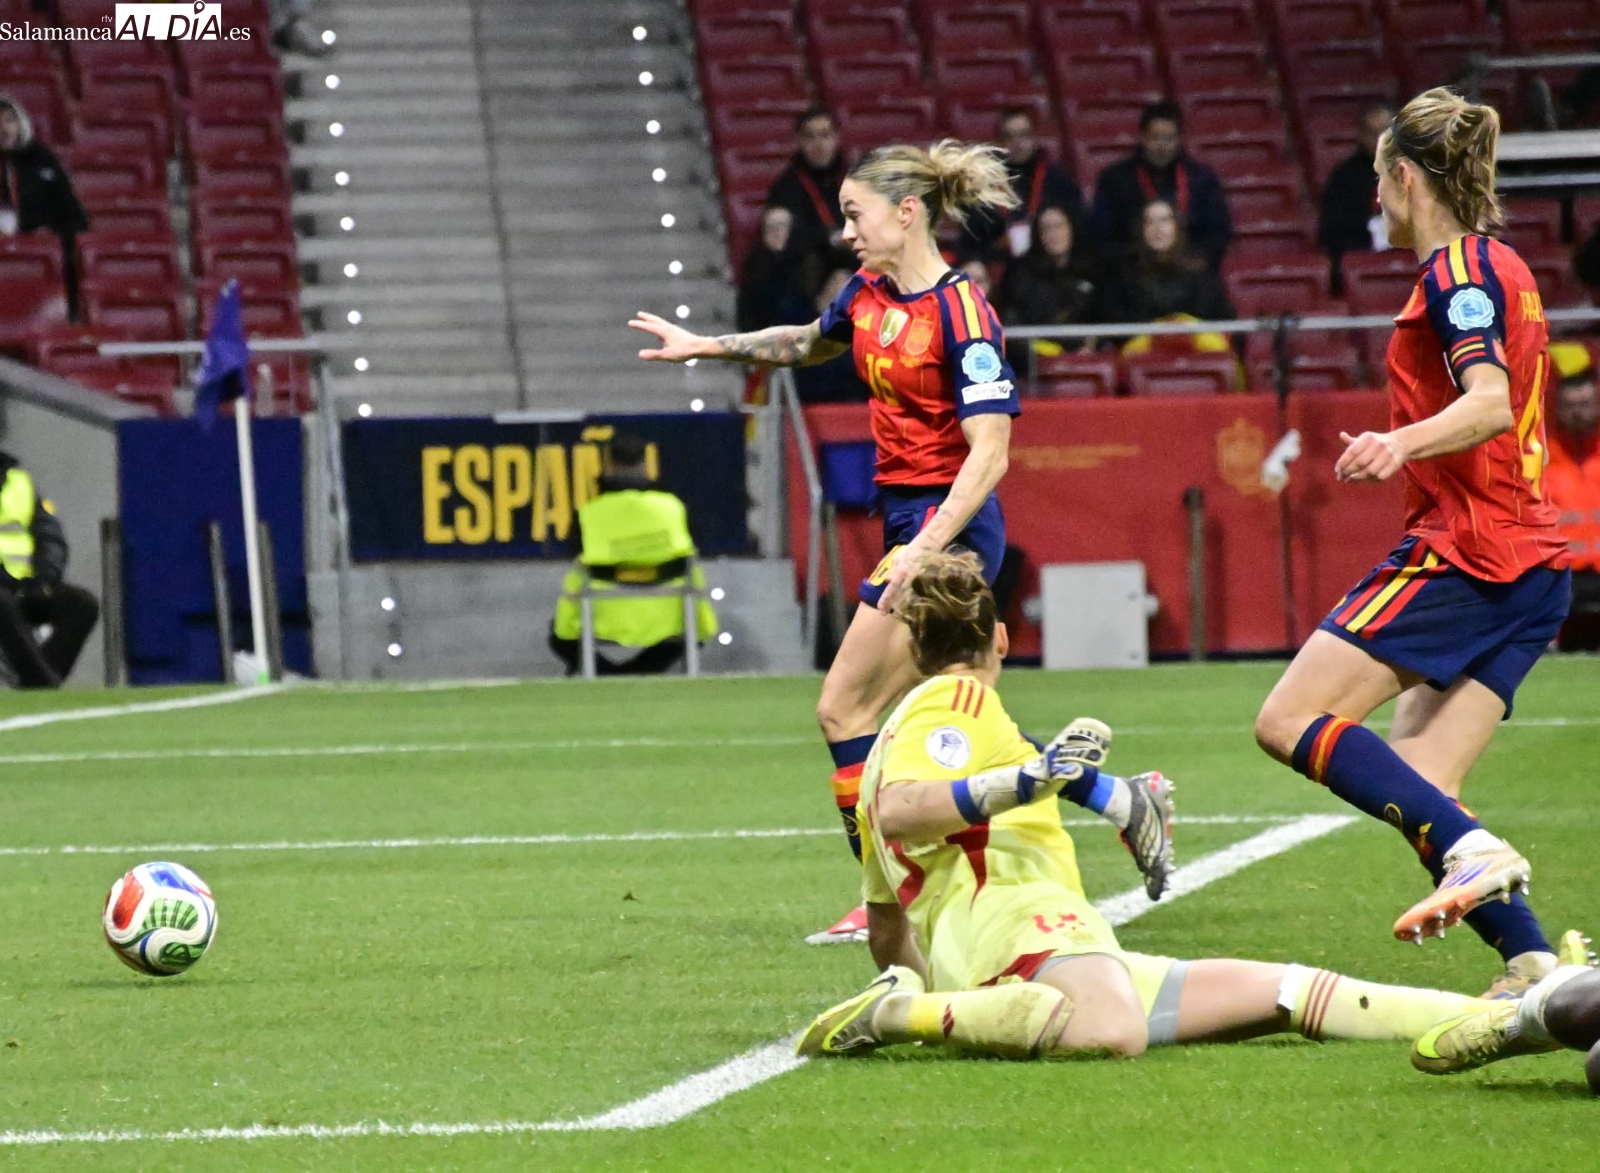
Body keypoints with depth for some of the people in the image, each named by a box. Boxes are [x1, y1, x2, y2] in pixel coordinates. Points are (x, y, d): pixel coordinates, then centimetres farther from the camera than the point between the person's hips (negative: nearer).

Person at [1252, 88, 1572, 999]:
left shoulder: (1456, 269, -8)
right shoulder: (1504, 268, 20)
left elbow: (1491, 404, -23)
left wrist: (1403, 443, -40)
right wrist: (1403, 450, 47)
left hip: (1464, 550, -9)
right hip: (1534, 563, 9)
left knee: (1290, 721, -11)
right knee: (1416, 789, 2)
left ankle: (1472, 851, -26)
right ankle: (1535, 961, -13)